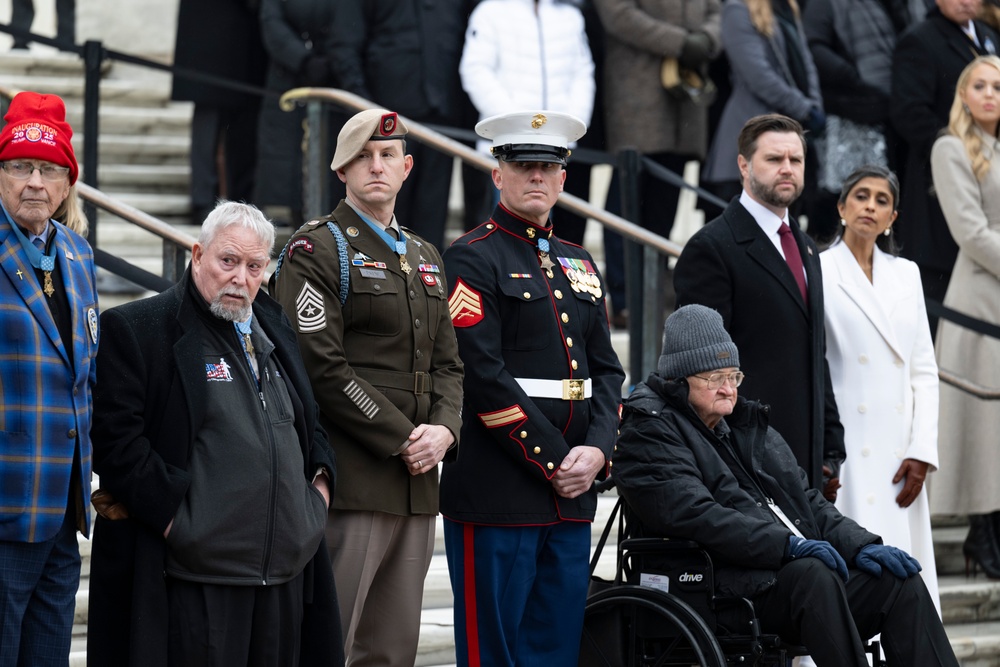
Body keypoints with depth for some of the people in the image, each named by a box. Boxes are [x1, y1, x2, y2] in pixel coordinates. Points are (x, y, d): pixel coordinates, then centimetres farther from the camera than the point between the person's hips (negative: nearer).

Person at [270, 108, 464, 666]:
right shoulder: (315, 250, -4)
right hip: (350, 483, -7)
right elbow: (323, 368, -13)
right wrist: (402, 438, -14)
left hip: (417, 484, 7)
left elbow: (448, 363, 19)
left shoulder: (425, 256, 20)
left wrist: (443, 429, -2)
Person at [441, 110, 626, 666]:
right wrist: (554, 460, -14)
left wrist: (597, 450, -4)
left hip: (573, 495, 7)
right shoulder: (474, 259, -5)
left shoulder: (580, 264, 18)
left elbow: (606, 370, 14)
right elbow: (484, 376, -14)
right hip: (497, 491, -7)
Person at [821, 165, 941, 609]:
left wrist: (922, 452, 2)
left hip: (899, 456, 5)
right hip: (846, 452, -5)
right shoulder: (817, 272, 0)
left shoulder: (906, 275, 15)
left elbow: (924, 370, 13)